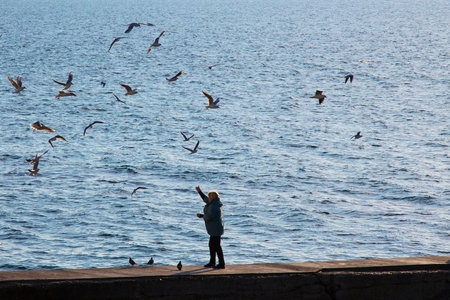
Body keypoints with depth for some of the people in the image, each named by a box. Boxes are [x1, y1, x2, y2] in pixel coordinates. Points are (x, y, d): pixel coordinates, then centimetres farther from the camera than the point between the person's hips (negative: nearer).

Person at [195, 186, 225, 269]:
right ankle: (212, 262, 26)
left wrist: (201, 216, -10)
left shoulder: (213, 206, -21)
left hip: (216, 229, -11)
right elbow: (206, 199, 26)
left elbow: (209, 217, -27)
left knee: (217, 246, -6)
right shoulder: (215, 203, 9)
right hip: (215, 229, 11)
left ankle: (222, 264, -2)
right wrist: (199, 192, 26)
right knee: (212, 245, 18)